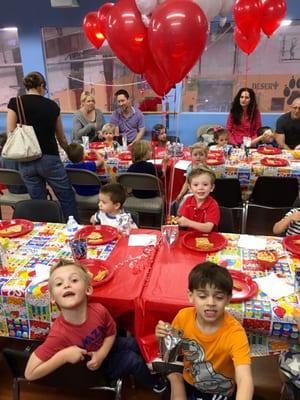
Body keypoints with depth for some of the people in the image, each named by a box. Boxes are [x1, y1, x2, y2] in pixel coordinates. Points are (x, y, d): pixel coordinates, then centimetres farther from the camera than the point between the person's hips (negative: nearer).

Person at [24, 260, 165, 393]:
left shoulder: (98, 310, -30)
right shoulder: (59, 334, -39)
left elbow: (111, 333, -8)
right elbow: (30, 374, -33)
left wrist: (101, 354, -24)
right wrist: (63, 355, -40)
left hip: (105, 348, 4)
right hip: (90, 368, -3)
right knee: (134, 360, -9)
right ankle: (154, 383, 26)